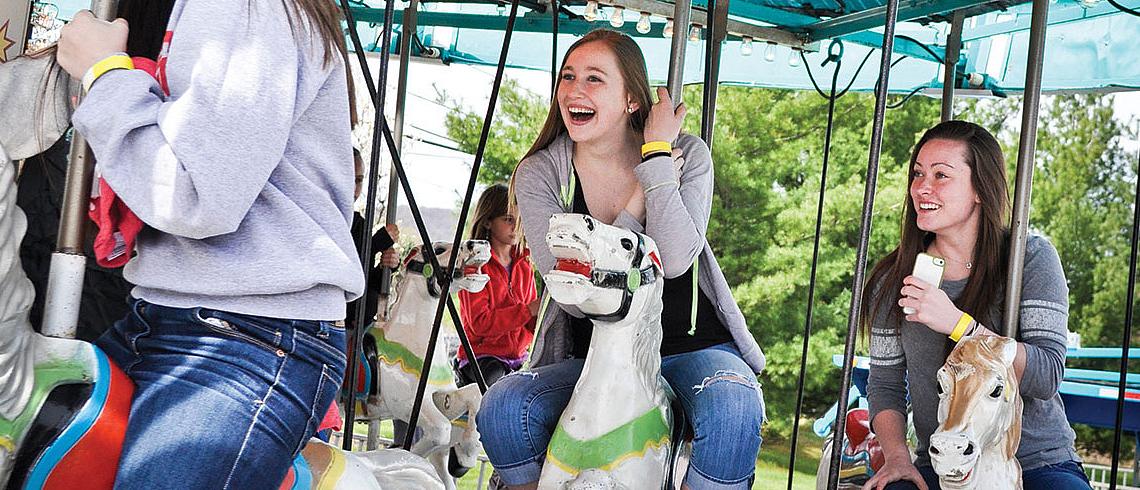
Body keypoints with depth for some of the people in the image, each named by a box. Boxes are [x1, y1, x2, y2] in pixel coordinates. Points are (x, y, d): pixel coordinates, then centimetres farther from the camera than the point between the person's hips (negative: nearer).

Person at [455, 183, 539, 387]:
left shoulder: (524, 266, 14)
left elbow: (531, 325, 13)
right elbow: (479, 322, -16)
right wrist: (528, 310, -20)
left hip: (518, 357, 6)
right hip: (481, 357, -6)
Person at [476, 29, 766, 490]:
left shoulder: (687, 156, -6)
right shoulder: (537, 175, -7)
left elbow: (675, 260, -23)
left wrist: (657, 156, -19)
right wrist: (638, 205, -19)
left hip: (693, 347, -1)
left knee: (732, 409, -33)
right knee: (501, 409, -24)